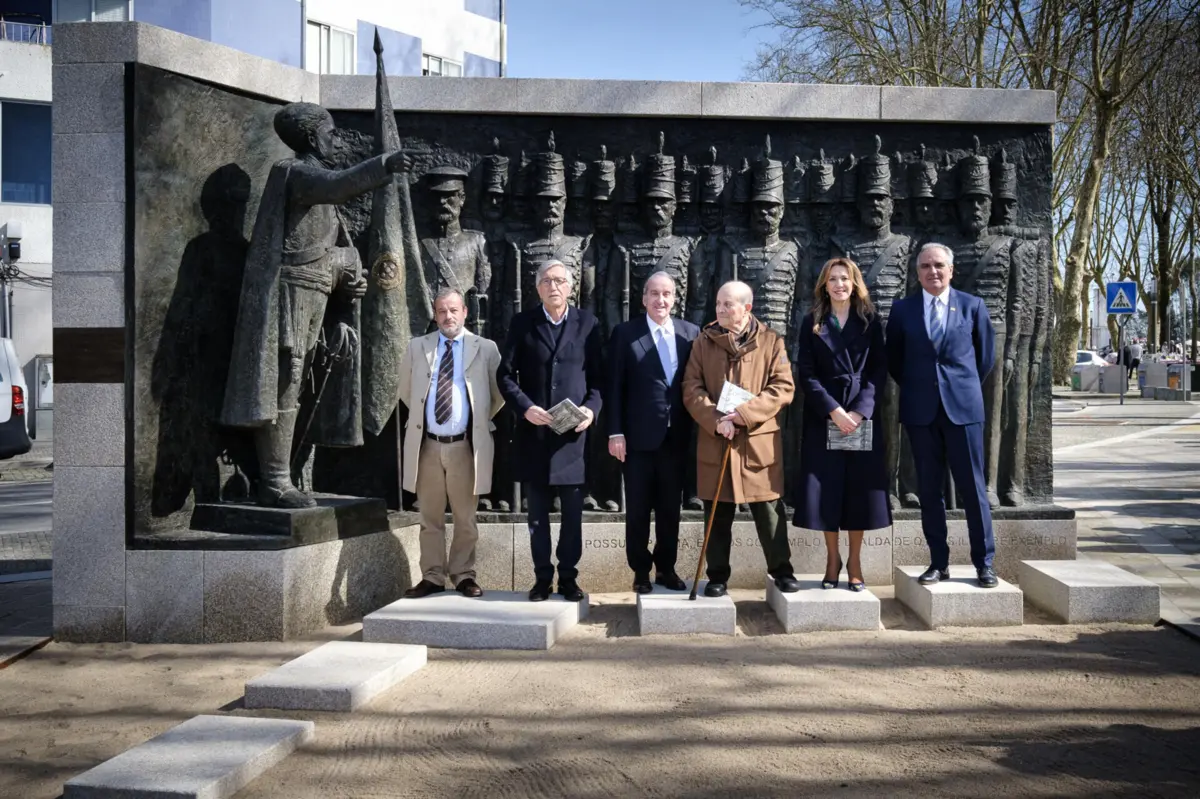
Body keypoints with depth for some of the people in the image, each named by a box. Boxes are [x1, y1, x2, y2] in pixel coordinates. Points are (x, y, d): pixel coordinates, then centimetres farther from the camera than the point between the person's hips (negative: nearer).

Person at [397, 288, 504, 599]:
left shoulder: (486, 349, 0)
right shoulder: (417, 347, 6)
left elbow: (499, 394, 10)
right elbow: (406, 393, 18)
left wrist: (481, 422, 9)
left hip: (465, 446, -2)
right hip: (427, 445, 2)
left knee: (465, 518, 7)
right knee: (430, 518, 9)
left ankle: (464, 576, 17)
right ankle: (432, 577, 17)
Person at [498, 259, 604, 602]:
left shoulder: (588, 324, 5)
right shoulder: (522, 323, 5)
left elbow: (598, 375, 4)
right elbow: (506, 374, 2)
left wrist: (592, 407, -13)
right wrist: (524, 407, -13)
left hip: (574, 432, 0)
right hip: (534, 432, 0)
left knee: (573, 513, 5)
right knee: (537, 514, 8)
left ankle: (568, 577, 17)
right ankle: (542, 577, 18)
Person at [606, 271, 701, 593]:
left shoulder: (691, 333, 6)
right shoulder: (625, 333, -1)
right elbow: (615, 386, -3)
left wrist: (696, 429, -1)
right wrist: (615, 432, -9)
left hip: (676, 436, 2)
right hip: (640, 435, -2)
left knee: (670, 507, 12)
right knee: (638, 509, 6)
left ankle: (666, 568, 25)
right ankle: (641, 570, 19)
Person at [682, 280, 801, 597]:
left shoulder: (771, 341, 1)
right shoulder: (704, 341, 5)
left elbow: (783, 388, -6)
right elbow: (691, 388, 1)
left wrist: (744, 414, -17)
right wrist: (715, 421, -15)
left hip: (760, 440, -1)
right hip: (715, 440, 1)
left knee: (769, 510, 6)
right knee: (717, 514, 7)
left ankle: (781, 570, 20)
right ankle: (717, 575, 18)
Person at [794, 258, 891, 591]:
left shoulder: (870, 321, 6)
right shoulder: (812, 322, 5)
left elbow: (879, 369, 1)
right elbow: (806, 372, -2)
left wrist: (861, 410, -12)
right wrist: (833, 409, -13)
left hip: (863, 416, 0)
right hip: (823, 417, 0)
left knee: (860, 487, 1)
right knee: (826, 488, -2)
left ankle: (855, 563, 10)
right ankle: (832, 560, 11)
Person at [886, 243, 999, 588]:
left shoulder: (972, 306, 3)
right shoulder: (902, 309, 5)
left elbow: (986, 356, 12)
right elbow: (893, 359, 14)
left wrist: (965, 388, 12)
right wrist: (915, 389, 11)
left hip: (963, 407, -1)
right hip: (921, 411, 1)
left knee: (973, 487, 1)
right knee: (929, 489, 6)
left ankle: (984, 563, 10)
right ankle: (938, 562, 14)